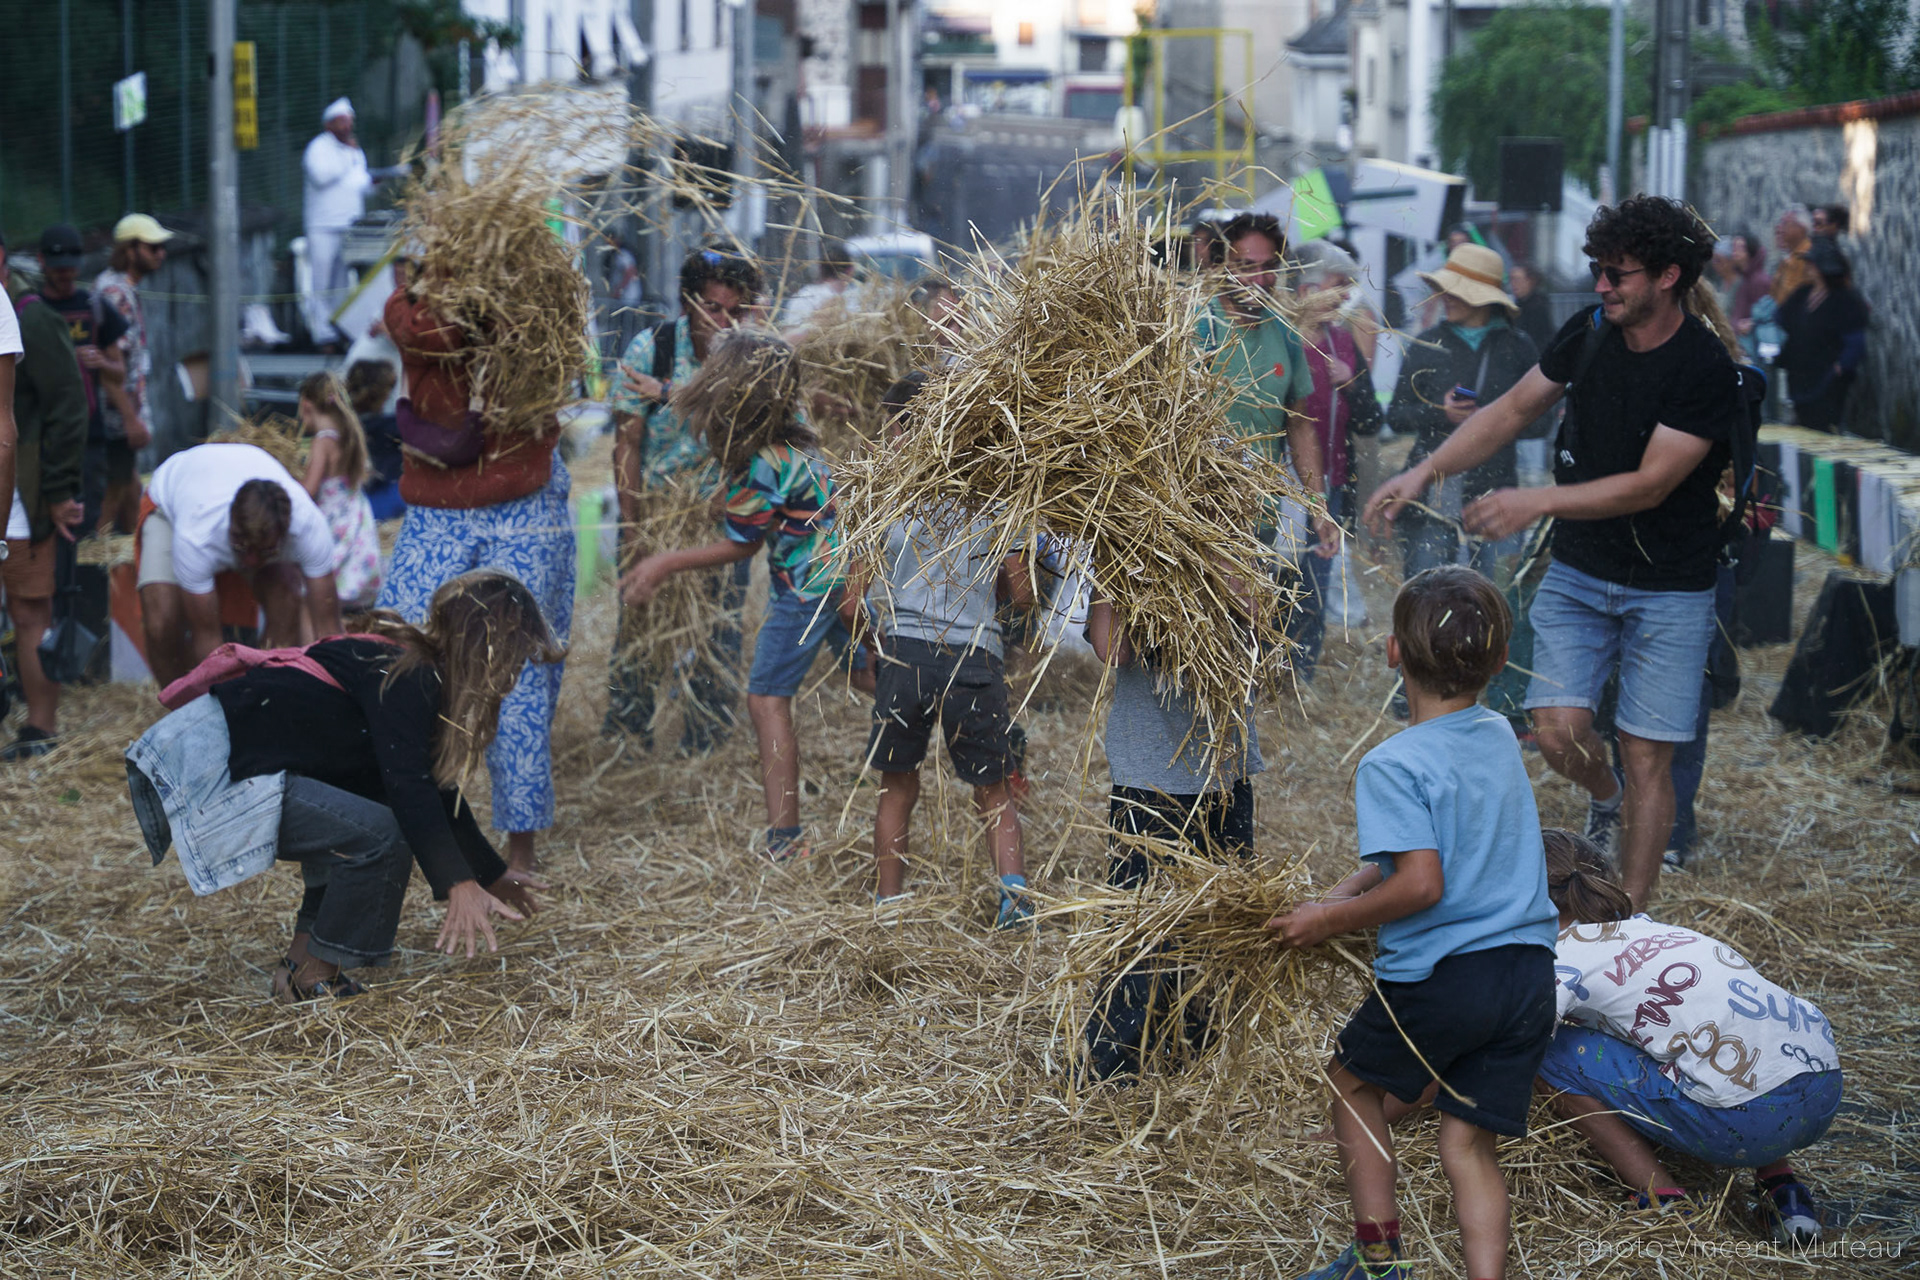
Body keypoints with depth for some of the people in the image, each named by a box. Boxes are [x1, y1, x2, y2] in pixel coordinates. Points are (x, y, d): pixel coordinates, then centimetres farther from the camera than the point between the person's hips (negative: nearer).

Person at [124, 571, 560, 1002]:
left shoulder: (422, 677, 17)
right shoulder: (405, 678, -13)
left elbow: (438, 790, 27)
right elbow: (408, 787, -24)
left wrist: (492, 875, 34)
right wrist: (458, 886, -28)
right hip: (212, 771, -11)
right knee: (380, 835, -18)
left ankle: (302, 964, 20)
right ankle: (314, 981, -4)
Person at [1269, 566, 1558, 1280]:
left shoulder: (1392, 766, -15)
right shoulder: (1500, 738, 8)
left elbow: (1421, 884, -24)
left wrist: (1330, 922, -11)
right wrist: (1345, 893, 13)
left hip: (1441, 979, -5)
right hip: (1530, 973, 5)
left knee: (1355, 1082, 21)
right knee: (1468, 1144, 10)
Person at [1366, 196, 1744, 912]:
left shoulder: (1707, 371, -18)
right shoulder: (1587, 335, -1)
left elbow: (1650, 484, -22)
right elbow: (1512, 411, 9)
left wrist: (1537, 502, -26)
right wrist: (1425, 471, -2)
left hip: (1668, 589, -4)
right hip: (1577, 572, 4)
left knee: (1647, 757, -2)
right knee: (1559, 731, -8)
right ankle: (1607, 799, 28)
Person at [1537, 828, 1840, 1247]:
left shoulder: (1564, 954, 2)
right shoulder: (1644, 927, 25)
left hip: (1749, 1119, -8)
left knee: (1554, 1055, 4)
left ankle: (1665, 1204, 0)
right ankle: (1782, 1187, 20)